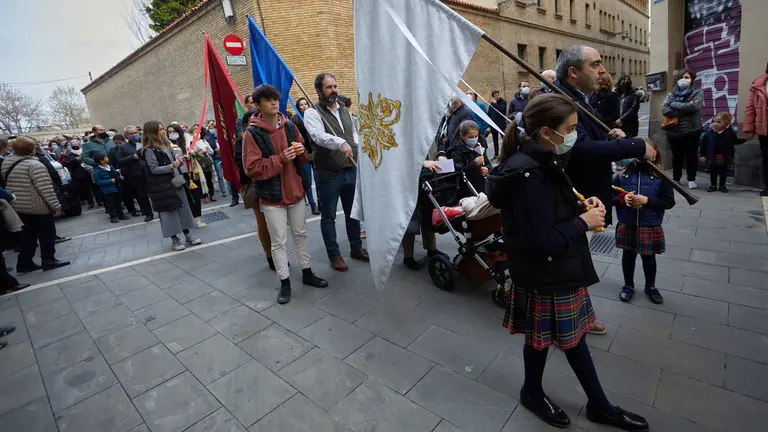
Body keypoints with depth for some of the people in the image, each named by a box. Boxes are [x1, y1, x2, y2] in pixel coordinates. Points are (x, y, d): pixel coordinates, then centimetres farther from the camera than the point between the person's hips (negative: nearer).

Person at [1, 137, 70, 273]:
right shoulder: (34, 165, -20)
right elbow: (46, 189, -24)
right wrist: (56, 206, -20)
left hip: (17, 206, 8)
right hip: (37, 206, -8)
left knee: (27, 234, 16)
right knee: (47, 234, 6)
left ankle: (24, 263, 19)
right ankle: (48, 260, 11)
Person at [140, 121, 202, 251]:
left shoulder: (165, 144, 11)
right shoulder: (149, 149, -13)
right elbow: (154, 169, -18)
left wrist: (179, 161, 4)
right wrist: (171, 166, -25)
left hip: (176, 182, 8)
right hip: (162, 186, -8)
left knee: (183, 208, 10)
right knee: (169, 211, 0)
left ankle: (187, 234, 20)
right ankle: (174, 239, 11)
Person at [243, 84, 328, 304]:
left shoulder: (290, 126, 5)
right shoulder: (252, 134, -11)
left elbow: (303, 158, 15)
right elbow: (251, 168, -16)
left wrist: (301, 152, -9)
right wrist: (280, 159, -23)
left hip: (295, 191, 5)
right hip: (272, 197, -5)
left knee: (301, 235, 16)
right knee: (278, 242, 4)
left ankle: (307, 273, 32)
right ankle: (285, 283, 19)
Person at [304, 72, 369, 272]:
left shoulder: (345, 111, 12)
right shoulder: (312, 113, -9)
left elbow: (355, 135, 19)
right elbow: (319, 136, -28)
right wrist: (340, 143, -45)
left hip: (351, 171, 6)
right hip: (328, 174, -6)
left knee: (352, 212, 17)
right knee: (328, 217, 5)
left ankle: (356, 248, 33)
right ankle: (334, 255, 19)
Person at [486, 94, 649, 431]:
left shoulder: (540, 161, 3)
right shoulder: (528, 175, -28)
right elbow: (540, 242, -29)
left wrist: (581, 205, 0)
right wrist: (583, 223, -16)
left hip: (559, 269, 9)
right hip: (543, 275, -9)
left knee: (572, 333, 22)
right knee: (542, 337, 14)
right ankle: (532, 393, 42)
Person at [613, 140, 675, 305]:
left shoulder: (660, 177, -8)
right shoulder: (623, 174, -6)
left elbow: (669, 201, -7)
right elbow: (610, 195, 0)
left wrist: (647, 200, -20)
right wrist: (623, 199, -19)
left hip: (650, 227, 0)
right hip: (626, 225, 1)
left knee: (649, 258, 16)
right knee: (628, 256, 16)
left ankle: (650, 287, 38)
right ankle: (628, 286, 35)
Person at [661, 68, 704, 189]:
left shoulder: (697, 92, 1)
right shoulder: (672, 93, 7)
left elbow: (694, 106, -18)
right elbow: (664, 109, -8)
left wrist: (674, 104, -11)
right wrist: (683, 110, -16)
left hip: (691, 130, -2)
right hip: (673, 130, 2)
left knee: (691, 155, 4)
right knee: (676, 156, 14)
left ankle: (691, 180, 15)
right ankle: (675, 179, 26)